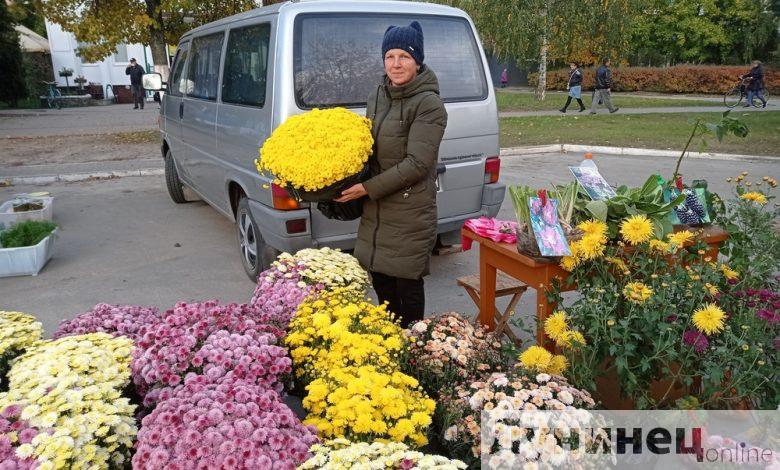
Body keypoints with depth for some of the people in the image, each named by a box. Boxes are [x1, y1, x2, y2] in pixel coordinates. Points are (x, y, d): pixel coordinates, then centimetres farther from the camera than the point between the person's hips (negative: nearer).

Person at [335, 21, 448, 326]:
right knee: (380, 277, 18)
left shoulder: (428, 104, -13)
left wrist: (367, 188, -18)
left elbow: (417, 163, -20)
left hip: (410, 213, -7)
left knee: (407, 282, 5)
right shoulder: (377, 97, 9)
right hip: (375, 210, 7)